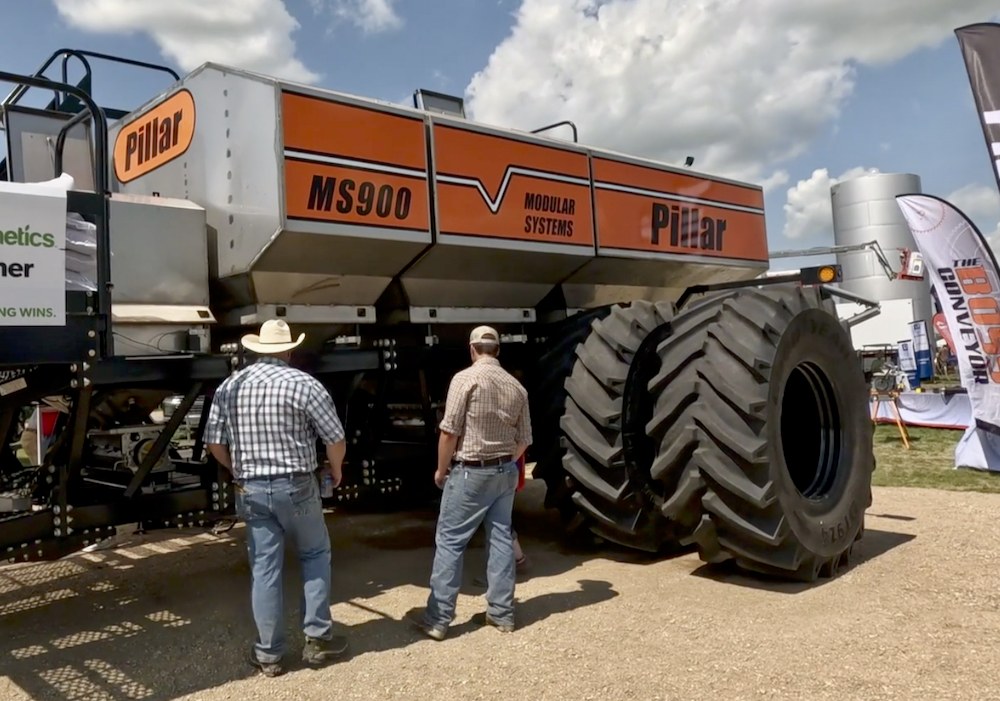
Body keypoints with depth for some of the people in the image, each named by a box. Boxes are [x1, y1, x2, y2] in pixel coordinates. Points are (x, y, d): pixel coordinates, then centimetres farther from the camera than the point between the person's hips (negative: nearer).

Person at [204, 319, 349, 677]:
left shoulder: (229, 386, 3)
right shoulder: (304, 383, -10)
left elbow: (214, 441, 6)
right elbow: (336, 438, -9)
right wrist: (336, 470, 10)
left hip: (251, 491, 3)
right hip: (296, 487, -3)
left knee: (264, 569, 10)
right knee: (315, 556, 17)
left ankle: (269, 653, 19)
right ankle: (317, 638, 18)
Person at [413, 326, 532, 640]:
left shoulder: (465, 378, -12)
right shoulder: (516, 387, 5)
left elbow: (449, 431, -15)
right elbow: (523, 440, 8)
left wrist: (441, 470, -2)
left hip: (470, 472, -6)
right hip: (505, 472, 6)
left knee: (449, 541, 1)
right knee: (501, 538, 13)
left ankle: (438, 618, 5)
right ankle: (502, 613, 19)